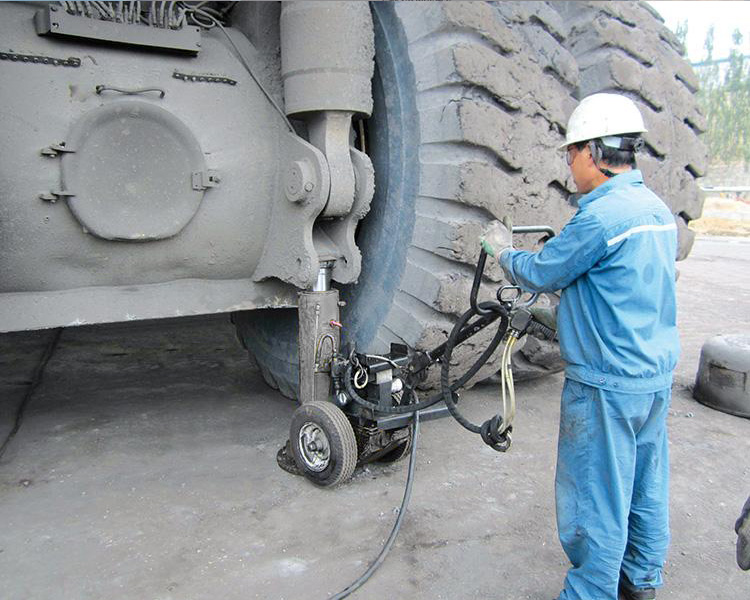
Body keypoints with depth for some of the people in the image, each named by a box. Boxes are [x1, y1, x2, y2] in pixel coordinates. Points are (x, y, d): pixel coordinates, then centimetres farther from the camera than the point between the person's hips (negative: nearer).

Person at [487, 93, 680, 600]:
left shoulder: (601, 215, -21)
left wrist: (504, 255, 9)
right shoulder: (659, 210, 8)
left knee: (595, 499, 5)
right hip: (658, 377, 9)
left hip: (607, 386, -9)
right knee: (646, 486, 21)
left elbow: (540, 273, -11)